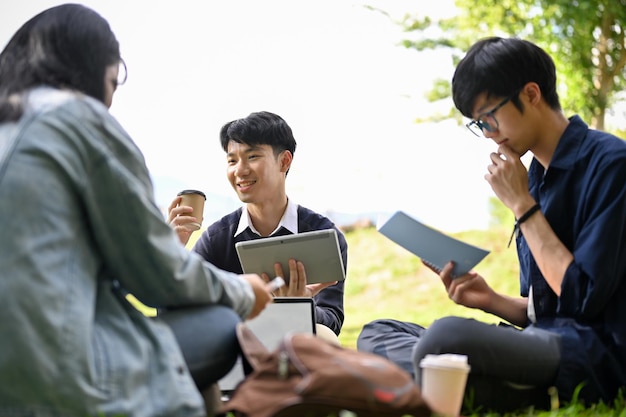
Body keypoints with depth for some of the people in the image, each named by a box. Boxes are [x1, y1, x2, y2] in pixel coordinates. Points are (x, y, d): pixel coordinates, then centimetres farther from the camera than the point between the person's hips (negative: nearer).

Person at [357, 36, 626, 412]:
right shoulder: (537, 175, 16)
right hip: (544, 339, 9)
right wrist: (492, 300, -1)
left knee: (446, 336, -36)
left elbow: (583, 298, -16)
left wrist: (522, 205, -10)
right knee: (377, 333, 5)